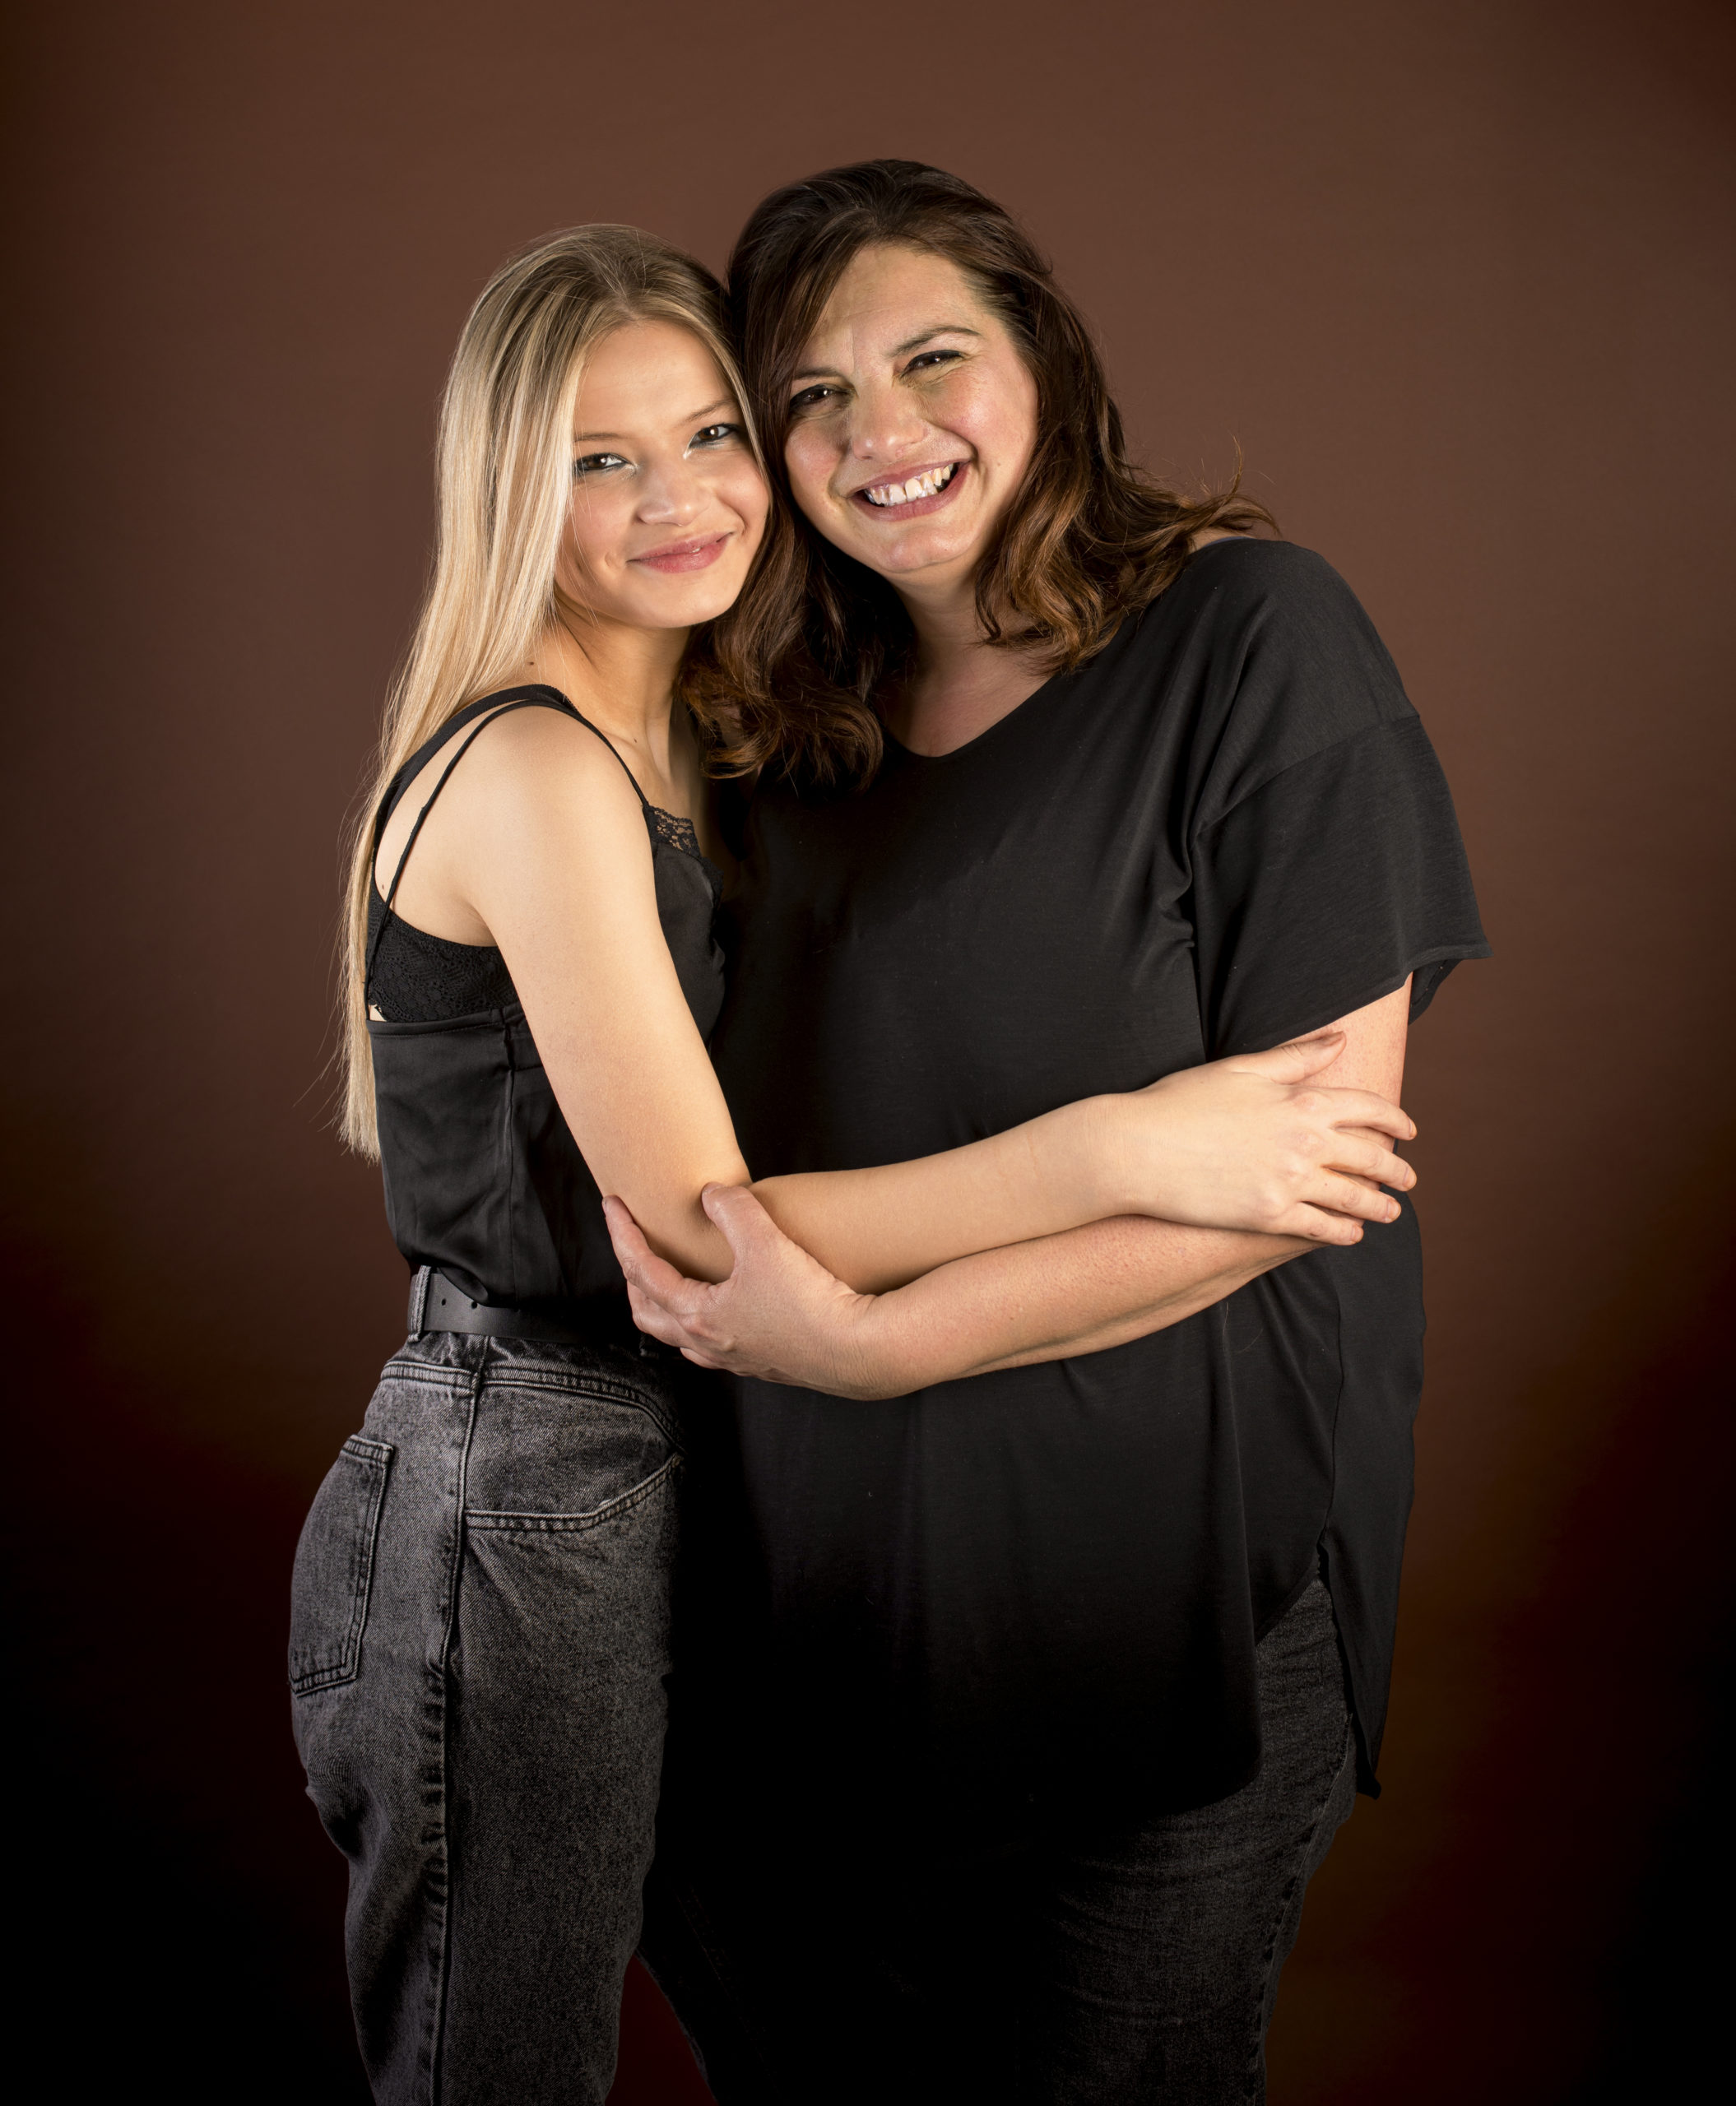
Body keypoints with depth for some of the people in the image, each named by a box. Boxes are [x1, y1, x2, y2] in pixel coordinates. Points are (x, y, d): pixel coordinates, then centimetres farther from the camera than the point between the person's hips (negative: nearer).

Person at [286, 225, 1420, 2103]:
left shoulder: (668, 746, 8)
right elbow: (704, 1227, -22)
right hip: (519, 1507, -8)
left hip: (608, 1480, 8)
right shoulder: (530, 771, -21)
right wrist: (1127, 1147, -26)